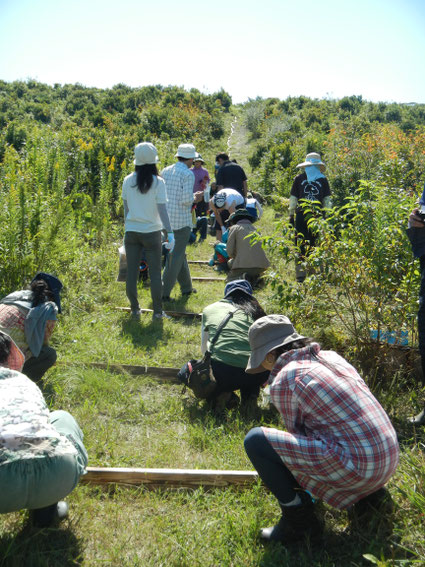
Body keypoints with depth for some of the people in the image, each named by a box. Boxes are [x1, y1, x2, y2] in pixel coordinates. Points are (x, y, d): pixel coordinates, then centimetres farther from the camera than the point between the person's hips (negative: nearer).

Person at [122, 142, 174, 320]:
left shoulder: (128, 181, 1)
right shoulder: (157, 182, -9)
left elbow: (125, 207, 8)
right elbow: (162, 209, -12)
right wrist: (170, 233, -10)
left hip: (131, 231, 3)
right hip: (151, 232, -3)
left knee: (132, 272, 10)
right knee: (155, 273, 6)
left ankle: (135, 309, 18)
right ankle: (157, 311, 11)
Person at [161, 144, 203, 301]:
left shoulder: (165, 171, 10)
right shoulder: (188, 174, -11)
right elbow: (186, 199, -19)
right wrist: (195, 199, 4)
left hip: (165, 218, 8)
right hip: (181, 220, -8)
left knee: (178, 252, 19)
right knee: (176, 256, 0)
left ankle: (186, 288, 30)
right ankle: (164, 292, -1)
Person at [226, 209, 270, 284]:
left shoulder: (234, 228, 10)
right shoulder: (255, 228, 25)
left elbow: (229, 251, 2)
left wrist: (235, 257, 24)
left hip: (244, 263, -4)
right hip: (261, 265, 4)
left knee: (230, 277, 18)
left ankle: (241, 278, -12)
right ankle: (255, 277, 1)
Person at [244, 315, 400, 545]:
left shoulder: (282, 382, -8)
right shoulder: (331, 357, 13)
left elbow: (296, 434, 6)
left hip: (355, 468, -9)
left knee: (255, 440, -8)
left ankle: (299, 521, 3)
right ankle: (369, 494, 22)